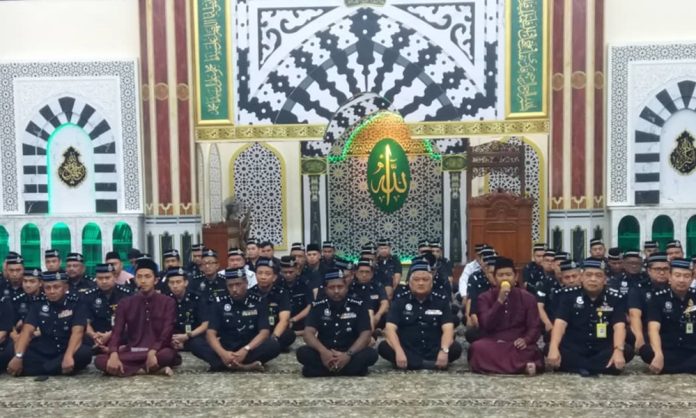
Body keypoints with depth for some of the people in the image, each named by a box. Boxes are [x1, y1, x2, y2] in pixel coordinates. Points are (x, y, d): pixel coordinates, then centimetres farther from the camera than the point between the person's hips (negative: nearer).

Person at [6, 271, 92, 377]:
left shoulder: (76, 304, -4)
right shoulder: (39, 305, 6)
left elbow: (77, 332, -16)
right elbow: (27, 331, -4)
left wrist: (68, 356, -34)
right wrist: (18, 356, -22)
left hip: (66, 352, -2)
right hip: (43, 353, 2)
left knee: (85, 352, -35)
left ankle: (39, 369, -21)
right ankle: (59, 370, -22)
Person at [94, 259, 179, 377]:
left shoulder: (167, 302, 0)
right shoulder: (125, 303, 8)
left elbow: (167, 332, -9)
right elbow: (117, 331, -1)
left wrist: (152, 352, -28)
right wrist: (114, 355, -21)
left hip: (157, 351, -4)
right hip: (132, 351, 4)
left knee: (168, 354, -39)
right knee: (100, 360, -24)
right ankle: (156, 370, -25)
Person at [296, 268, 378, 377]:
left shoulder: (359, 306, -3)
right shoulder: (318, 306, 0)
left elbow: (365, 335, -11)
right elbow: (309, 333, -11)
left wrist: (348, 354, -28)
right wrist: (323, 351, -31)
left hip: (350, 353, -1)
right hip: (325, 353, 1)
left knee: (371, 354, -30)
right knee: (302, 352, -28)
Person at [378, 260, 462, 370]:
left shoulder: (441, 301, 4)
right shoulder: (400, 301, 2)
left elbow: (448, 328, -8)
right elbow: (390, 328, -9)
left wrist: (444, 350, -28)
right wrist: (399, 352, -27)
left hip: (434, 352, 0)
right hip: (407, 352, 0)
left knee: (455, 348, -26)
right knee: (384, 347, -28)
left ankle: (409, 363, -23)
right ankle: (435, 364, -28)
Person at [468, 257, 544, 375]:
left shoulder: (527, 297, 7)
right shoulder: (485, 298, 5)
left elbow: (534, 326, 1)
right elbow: (486, 326, -10)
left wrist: (526, 340, -21)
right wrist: (500, 301, -19)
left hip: (517, 344, 0)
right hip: (492, 344, 1)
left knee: (531, 351, -35)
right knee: (477, 347, -35)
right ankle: (524, 366, -32)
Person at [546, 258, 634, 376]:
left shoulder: (615, 298, -2)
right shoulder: (571, 296, -2)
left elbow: (619, 326, -14)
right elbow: (560, 323, -13)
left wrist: (618, 350, -34)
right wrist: (553, 348, -32)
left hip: (603, 349, 1)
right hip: (575, 349, 0)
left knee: (627, 351, -28)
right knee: (549, 348, -29)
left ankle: (577, 366, -24)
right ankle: (605, 367, -27)